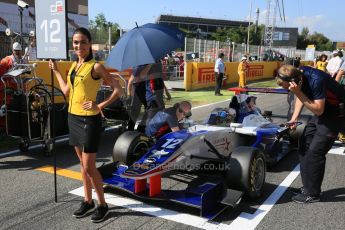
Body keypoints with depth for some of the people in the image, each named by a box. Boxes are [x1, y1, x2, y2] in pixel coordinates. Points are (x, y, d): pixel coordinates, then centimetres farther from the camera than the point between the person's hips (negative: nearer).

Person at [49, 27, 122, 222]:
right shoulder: (74, 65, 9)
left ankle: (102, 205, 15)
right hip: (73, 118, 8)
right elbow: (67, 91, 16)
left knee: (89, 166, -2)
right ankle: (88, 201, 29)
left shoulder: (96, 66, -13)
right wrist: (56, 70, 22)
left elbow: (118, 90, -14)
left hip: (89, 120, -8)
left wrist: (100, 105, -16)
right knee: (83, 164, 16)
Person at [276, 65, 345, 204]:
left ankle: (312, 194, 5)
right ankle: (308, 186, 20)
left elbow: (318, 110, -27)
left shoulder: (316, 80, -33)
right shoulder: (299, 74, -9)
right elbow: (302, 96, 7)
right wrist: (294, 118, -3)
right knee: (304, 146, 7)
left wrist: (298, 93, -34)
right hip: (322, 111, 8)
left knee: (315, 152, -10)